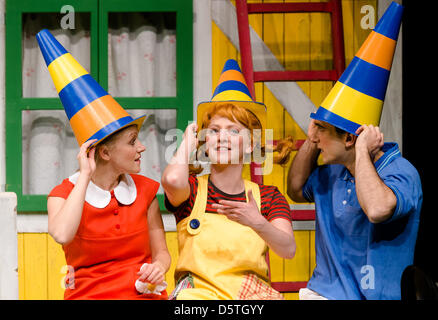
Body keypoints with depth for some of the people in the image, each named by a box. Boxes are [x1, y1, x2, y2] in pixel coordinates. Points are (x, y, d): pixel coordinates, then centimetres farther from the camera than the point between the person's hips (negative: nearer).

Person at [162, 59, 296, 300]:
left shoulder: (268, 197, 10)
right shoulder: (192, 189, 5)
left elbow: (288, 249, -7)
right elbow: (173, 180, -21)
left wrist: (257, 223, -28)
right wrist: (189, 140, 0)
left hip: (252, 292, 3)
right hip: (198, 291, -2)